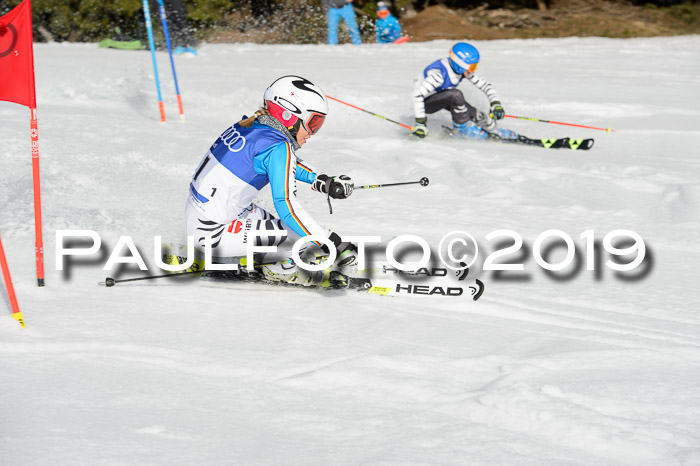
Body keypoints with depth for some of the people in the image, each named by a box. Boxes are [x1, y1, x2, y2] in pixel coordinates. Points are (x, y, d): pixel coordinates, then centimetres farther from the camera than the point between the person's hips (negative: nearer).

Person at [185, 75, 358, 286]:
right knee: (303, 231, -9)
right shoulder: (277, 146, -21)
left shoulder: (252, 125, 4)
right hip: (213, 233, -9)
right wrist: (333, 243, -25)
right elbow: (287, 206, -27)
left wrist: (324, 182, 16)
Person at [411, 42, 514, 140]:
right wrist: (420, 122, -40)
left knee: (475, 115, -13)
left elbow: (484, 84, -4)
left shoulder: (464, 70, -13)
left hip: (442, 98, 7)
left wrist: (496, 103, -18)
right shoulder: (440, 73, -36)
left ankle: (495, 131, 11)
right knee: (456, 94, -34)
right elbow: (418, 94, -40)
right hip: (426, 102, -7)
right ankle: (462, 127, -14)